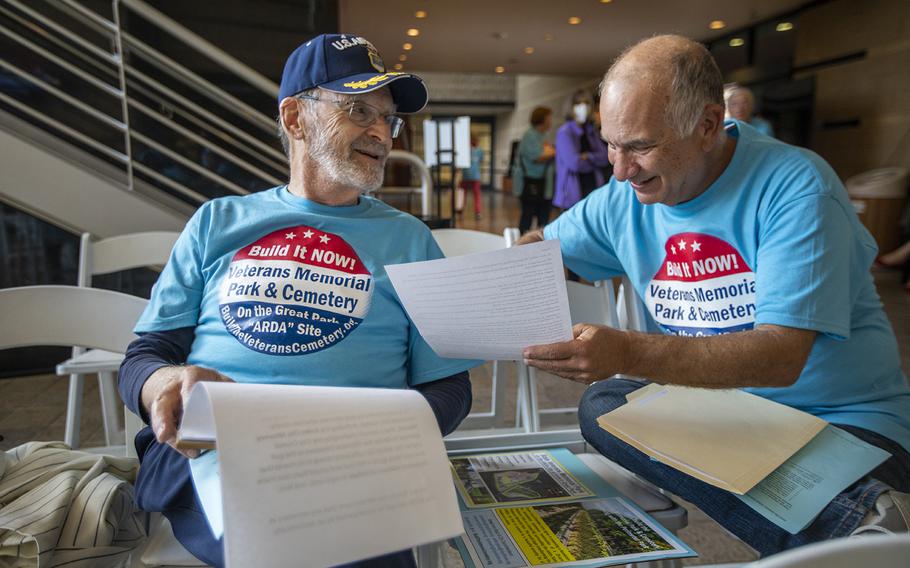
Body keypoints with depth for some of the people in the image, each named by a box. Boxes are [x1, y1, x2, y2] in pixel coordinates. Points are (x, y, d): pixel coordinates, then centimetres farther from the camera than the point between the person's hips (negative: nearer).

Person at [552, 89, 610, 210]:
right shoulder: (565, 132, -8)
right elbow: (574, 163, -17)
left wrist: (588, 156, -12)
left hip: (593, 189, 6)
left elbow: (605, 157, 5)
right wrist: (594, 161, 0)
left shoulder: (592, 131, 13)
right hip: (573, 192, -6)